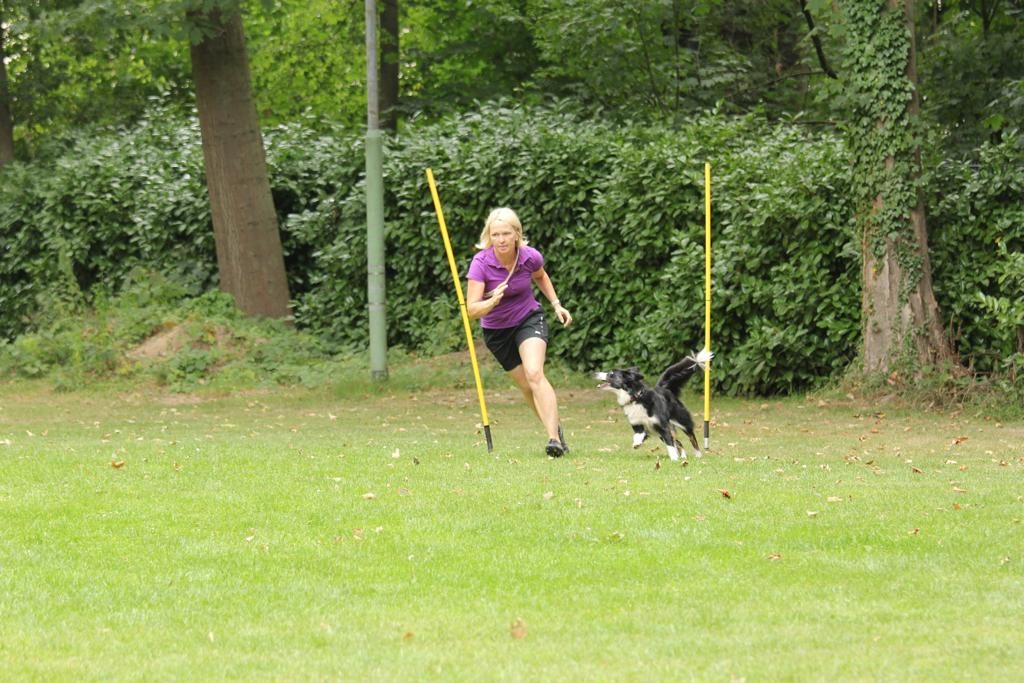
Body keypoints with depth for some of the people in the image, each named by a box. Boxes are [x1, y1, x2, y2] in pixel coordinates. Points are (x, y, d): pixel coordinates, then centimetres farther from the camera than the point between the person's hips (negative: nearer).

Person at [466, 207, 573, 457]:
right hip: (497, 331, 1)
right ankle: (556, 428, 33)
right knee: (527, 387, 9)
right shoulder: (481, 263, -25)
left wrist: (556, 304, 2)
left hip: (529, 319, -1)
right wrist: (492, 301, -48)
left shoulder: (530, 257, -17)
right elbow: (472, 309, -30)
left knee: (534, 374, -25)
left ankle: (554, 438, -31)